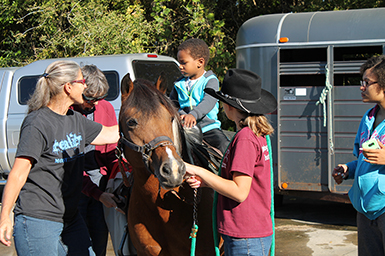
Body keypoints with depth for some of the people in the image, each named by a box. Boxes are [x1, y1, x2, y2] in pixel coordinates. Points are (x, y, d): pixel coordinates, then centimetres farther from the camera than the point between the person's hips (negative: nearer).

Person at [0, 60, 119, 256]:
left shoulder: (75, 120, 11)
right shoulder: (37, 123, -14)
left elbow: (111, 134, 24)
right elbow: (19, 172, -19)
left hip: (71, 218, 9)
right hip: (38, 221, -9)